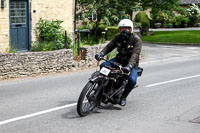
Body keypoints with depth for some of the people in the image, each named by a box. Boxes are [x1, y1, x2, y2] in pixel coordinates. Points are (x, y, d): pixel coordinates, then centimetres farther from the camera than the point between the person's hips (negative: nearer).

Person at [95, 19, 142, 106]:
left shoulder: (136, 39, -17)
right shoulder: (118, 37, 2)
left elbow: (135, 54, -30)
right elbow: (109, 46, -6)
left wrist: (129, 66, -46)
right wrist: (101, 53, -27)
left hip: (132, 62, -5)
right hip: (119, 59, 5)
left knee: (132, 80, -29)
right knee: (103, 66, -16)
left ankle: (123, 96, -2)